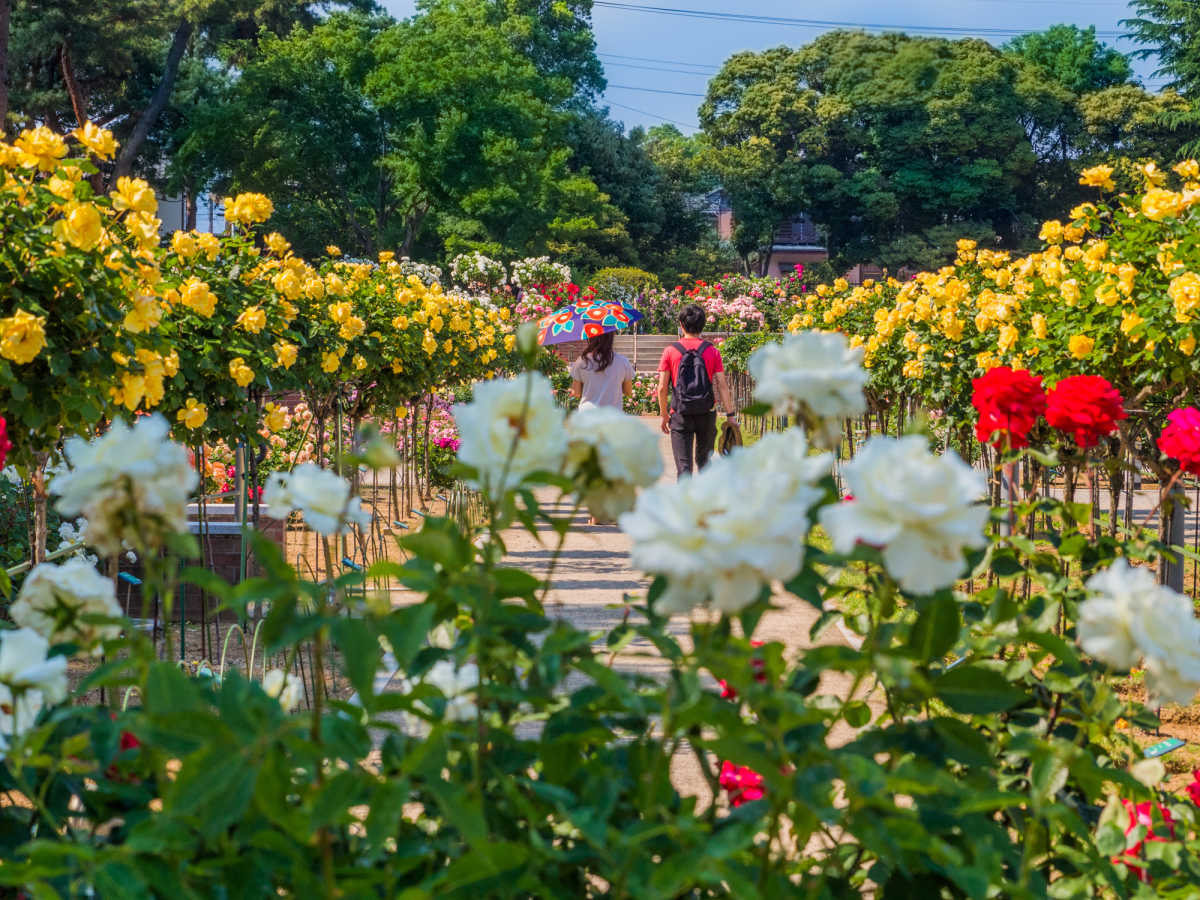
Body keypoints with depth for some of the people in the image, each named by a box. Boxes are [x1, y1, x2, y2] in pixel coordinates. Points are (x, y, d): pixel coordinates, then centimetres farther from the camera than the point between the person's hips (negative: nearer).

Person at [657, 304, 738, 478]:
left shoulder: (670, 352, -3)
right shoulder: (712, 351, -1)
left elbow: (662, 388, -4)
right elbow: (722, 385, -4)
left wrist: (664, 415, 8)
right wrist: (731, 415, 0)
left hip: (680, 416, -1)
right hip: (706, 414, 2)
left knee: (684, 466, -1)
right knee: (703, 460, 20)